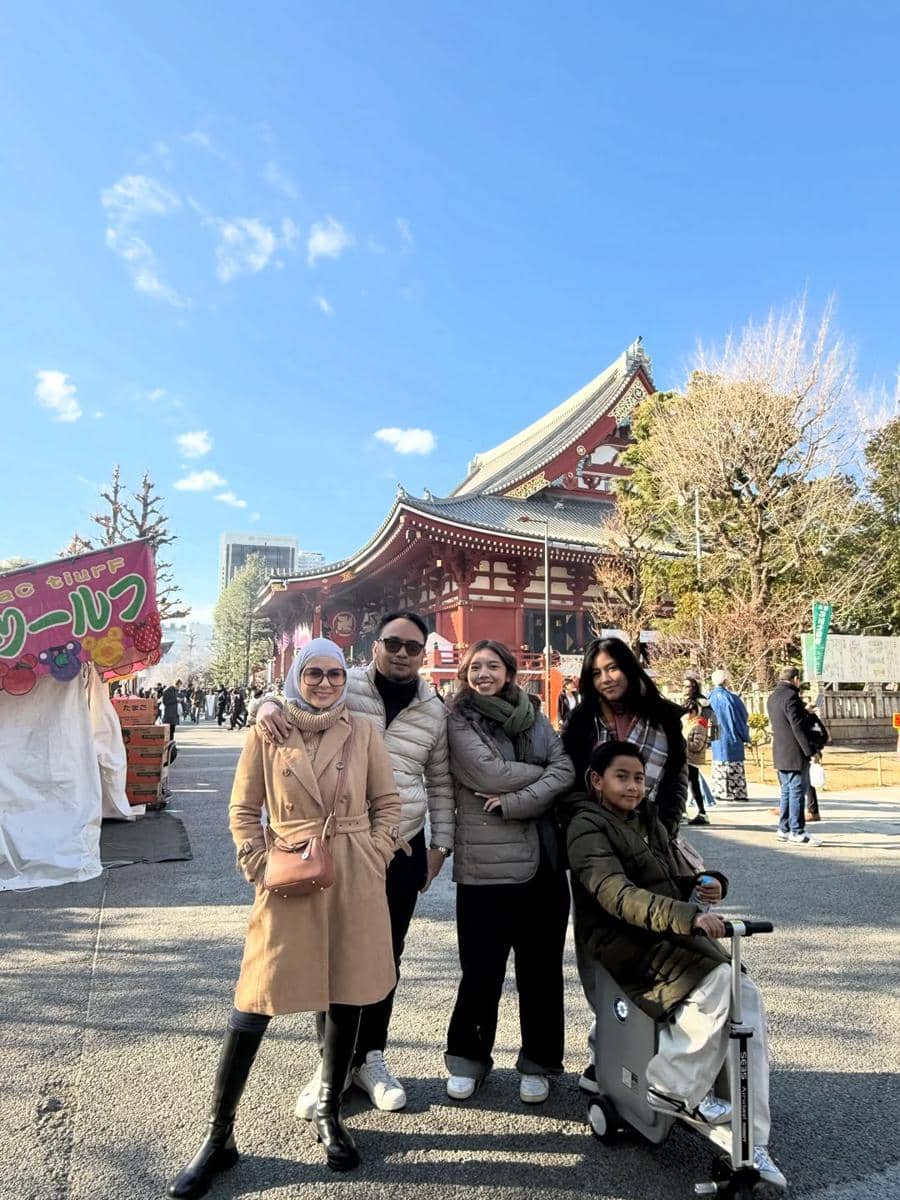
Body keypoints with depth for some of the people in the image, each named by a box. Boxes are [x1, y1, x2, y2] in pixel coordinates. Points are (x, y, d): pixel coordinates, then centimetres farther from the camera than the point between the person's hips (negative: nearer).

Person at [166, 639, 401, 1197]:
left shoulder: (363, 733, 1)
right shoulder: (267, 733, -1)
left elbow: (388, 804, 7)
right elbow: (243, 811, 4)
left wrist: (374, 859, -2)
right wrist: (261, 868, -5)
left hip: (355, 883, 2)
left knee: (347, 999, 13)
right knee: (255, 1004, 3)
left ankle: (329, 1114, 36)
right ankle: (219, 1136, 23)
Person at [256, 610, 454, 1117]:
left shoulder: (434, 711, 5)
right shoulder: (342, 687, -6)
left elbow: (441, 782, 12)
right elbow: (293, 692, -1)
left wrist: (440, 844, 10)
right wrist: (269, 704, -25)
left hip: (402, 849, 3)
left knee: (385, 958, 15)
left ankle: (371, 1056, 34)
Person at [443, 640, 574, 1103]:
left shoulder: (533, 717, 10)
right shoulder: (458, 720, -2)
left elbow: (566, 771, -2)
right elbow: (489, 773, -15)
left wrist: (515, 801, -15)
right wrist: (541, 772, -3)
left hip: (542, 859, 4)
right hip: (486, 862, -4)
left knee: (541, 966, 12)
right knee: (482, 969, 6)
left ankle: (537, 1063, 31)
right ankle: (468, 1058, 29)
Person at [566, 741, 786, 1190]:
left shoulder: (648, 820, 16)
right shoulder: (588, 828, -11)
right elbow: (618, 895, -26)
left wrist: (701, 884, -1)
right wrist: (687, 916, -38)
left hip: (668, 938, 8)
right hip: (621, 946, -7)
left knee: (748, 997, -11)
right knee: (718, 980, -27)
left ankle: (752, 1144, -4)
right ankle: (676, 1089, -9)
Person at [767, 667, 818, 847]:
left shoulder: (772, 697, 13)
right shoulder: (791, 696, -16)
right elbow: (798, 727, -19)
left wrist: (805, 712, 28)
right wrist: (810, 751, -15)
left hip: (780, 753, 9)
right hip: (795, 753, -9)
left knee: (787, 791, 15)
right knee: (797, 792, -4)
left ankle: (783, 829, 20)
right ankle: (797, 832, -1)